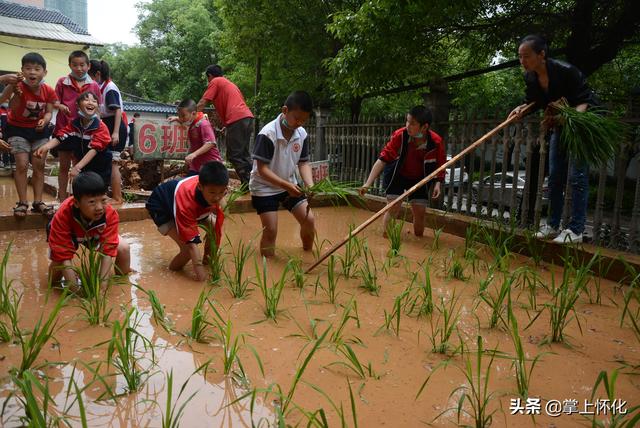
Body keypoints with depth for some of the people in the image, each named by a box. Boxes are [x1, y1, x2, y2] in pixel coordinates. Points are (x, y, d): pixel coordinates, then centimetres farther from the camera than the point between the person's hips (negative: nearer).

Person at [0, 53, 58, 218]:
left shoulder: (49, 91, -12)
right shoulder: (18, 87, -20)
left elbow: (49, 112, -6)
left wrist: (44, 121, -26)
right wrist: (17, 94, -41)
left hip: (39, 130, 3)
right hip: (18, 129, -2)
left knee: (39, 165, 1)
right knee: (22, 165, -9)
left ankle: (38, 202, 9)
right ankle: (22, 202, 0)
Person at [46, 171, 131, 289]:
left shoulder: (110, 214, -37)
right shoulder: (62, 216, -42)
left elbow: (108, 249, -36)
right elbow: (64, 255, -40)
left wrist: (103, 283, -43)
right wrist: (76, 289, -42)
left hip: (94, 234, 2)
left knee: (123, 248, -18)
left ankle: (122, 275, 14)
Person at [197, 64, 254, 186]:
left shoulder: (215, 82, 7)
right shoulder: (229, 83, 30)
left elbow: (202, 103, 0)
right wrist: (227, 126, 31)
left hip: (236, 119, -8)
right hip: (247, 117, 8)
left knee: (234, 155, -5)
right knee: (243, 154, 14)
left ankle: (247, 184, -11)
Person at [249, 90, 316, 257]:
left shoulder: (302, 134, -9)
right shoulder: (267, 134, -26)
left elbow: (303, 163, -2)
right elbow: (262, 169, -25)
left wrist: (310, 185, -21)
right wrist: (287, 186, -33)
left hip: (289, 185, 5)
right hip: (265, 187, -5)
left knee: (309, 220, 1)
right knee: (270, 231, -7)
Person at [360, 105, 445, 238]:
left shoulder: (436, 142, -24)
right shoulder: (399, 135, -28)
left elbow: (440, 166, -8)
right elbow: (382, 159, -28)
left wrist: (438, 183, -25)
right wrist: (368, 183, -34)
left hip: (419, 179, 2)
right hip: (397, 176, -2)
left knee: (419, 211, 0)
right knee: (394, 208, -13)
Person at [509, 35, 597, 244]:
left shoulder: (566, 71, -28)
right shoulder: (530, 78, -9)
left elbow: (585, 100, -23)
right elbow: (534, 101, 7)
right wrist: (521, 109, -14)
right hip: (560, 126, 7)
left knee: (577, 176, -10)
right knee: (555, 177, 8)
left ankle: (575, 230, -5)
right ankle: (552, 225, 17)